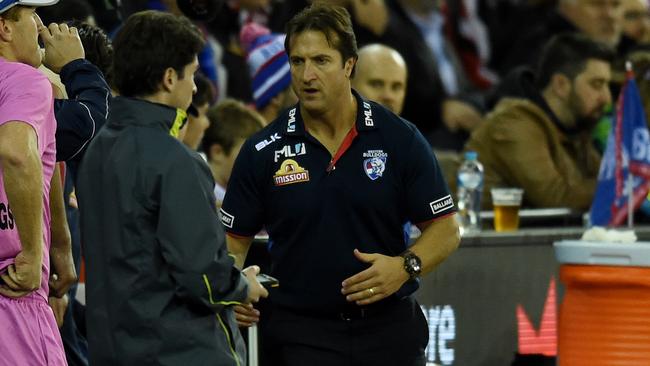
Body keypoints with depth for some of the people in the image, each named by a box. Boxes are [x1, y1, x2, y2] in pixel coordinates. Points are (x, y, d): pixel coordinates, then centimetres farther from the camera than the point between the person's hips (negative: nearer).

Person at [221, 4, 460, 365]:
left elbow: (446, 229, 2)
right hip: (300, 333, 0)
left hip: (390, 327, 0)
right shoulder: (263, 151, 0)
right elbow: (234, 238, 6)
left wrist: (406, 266, -17)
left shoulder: (400, 139, -1)